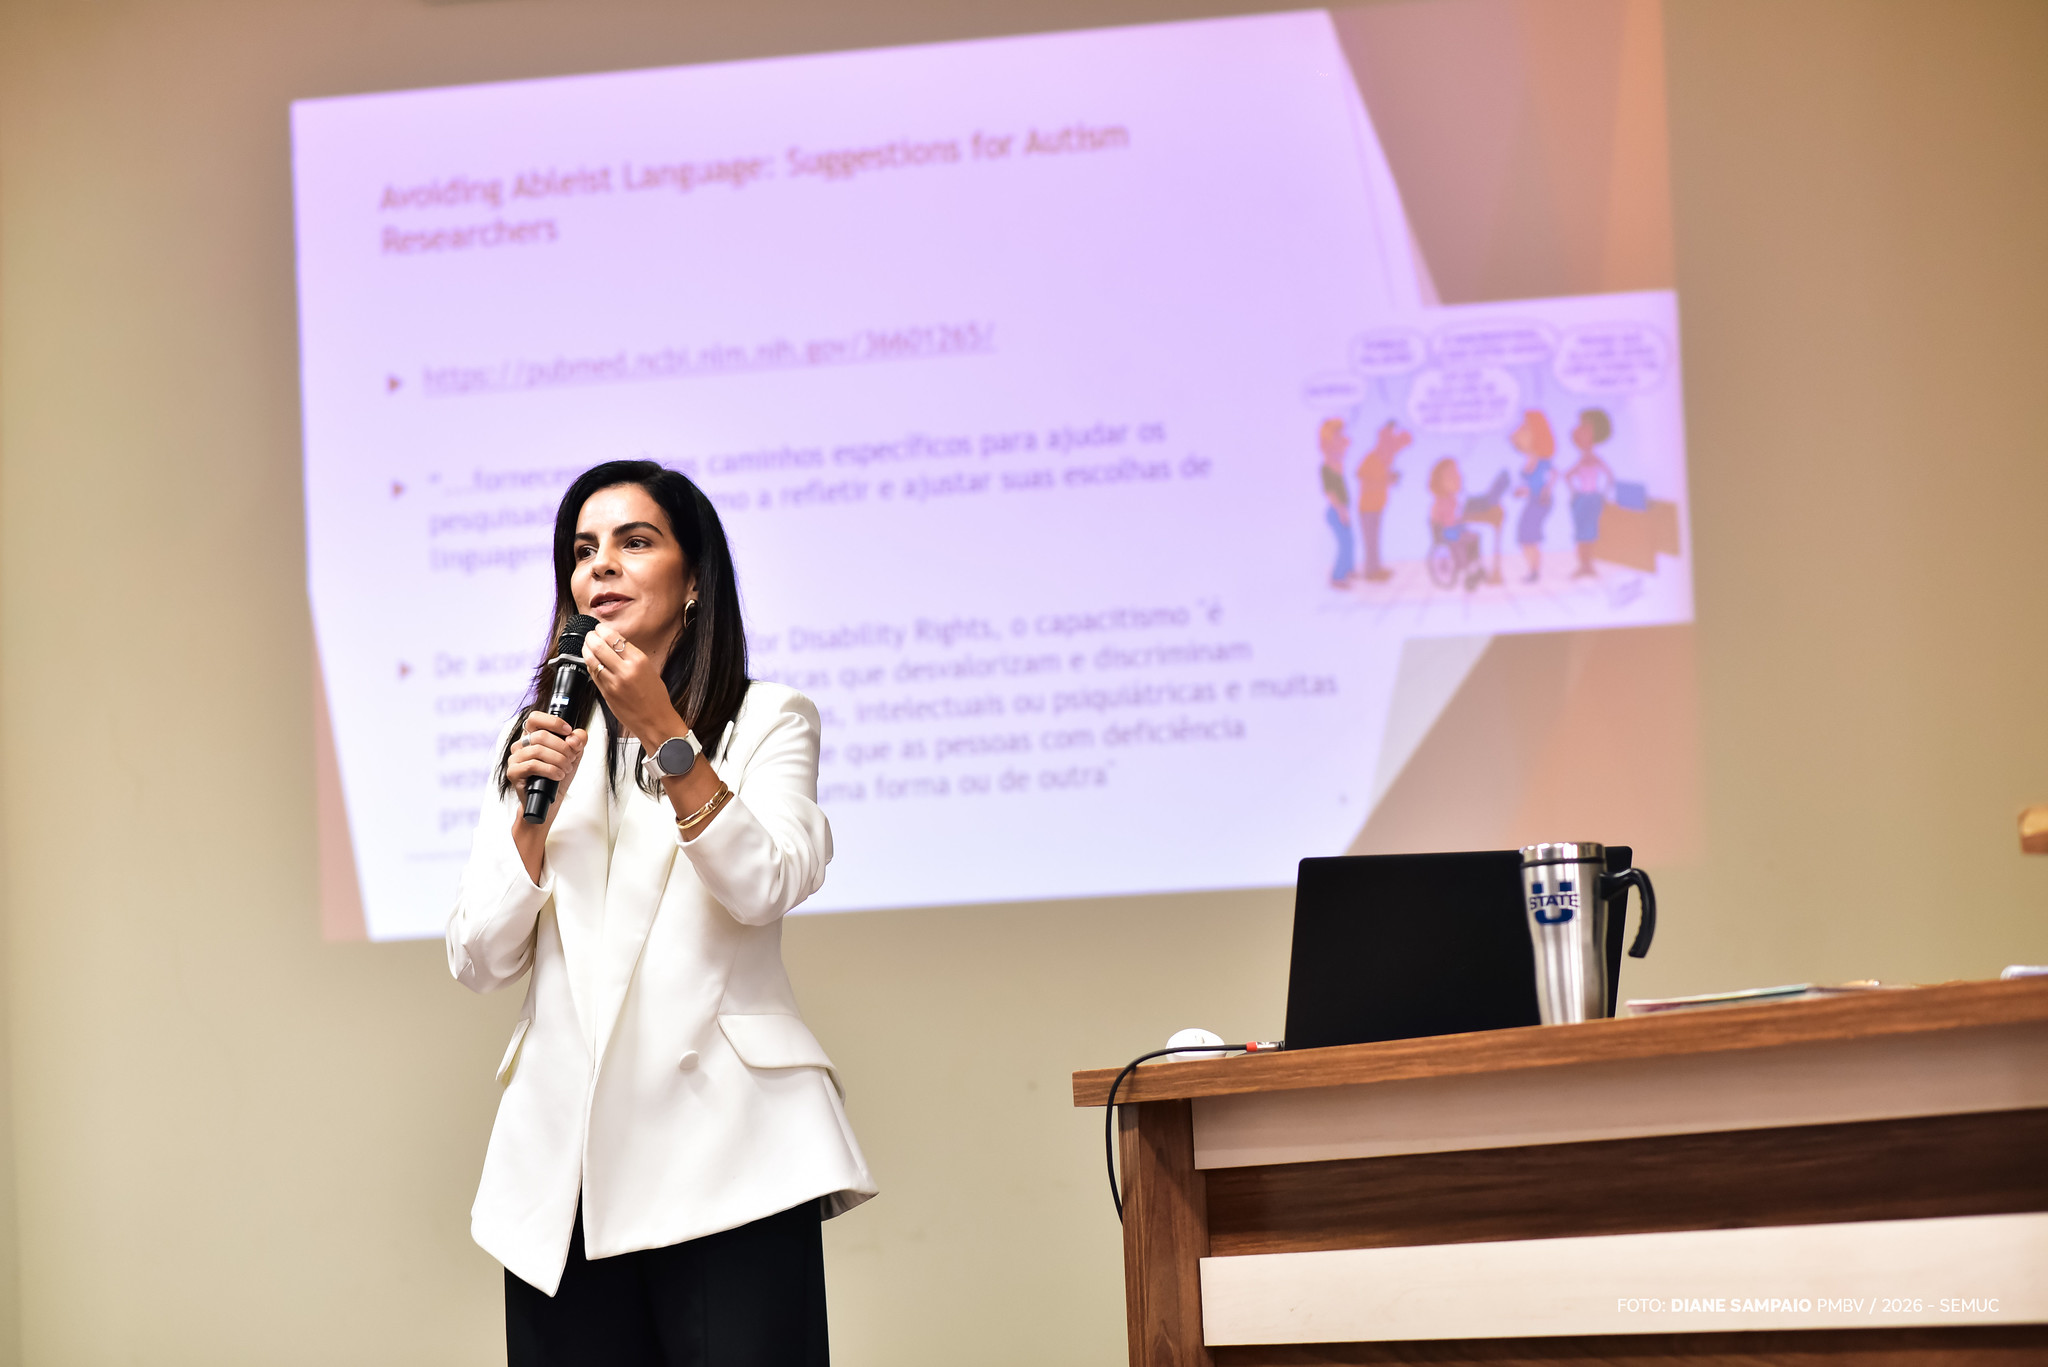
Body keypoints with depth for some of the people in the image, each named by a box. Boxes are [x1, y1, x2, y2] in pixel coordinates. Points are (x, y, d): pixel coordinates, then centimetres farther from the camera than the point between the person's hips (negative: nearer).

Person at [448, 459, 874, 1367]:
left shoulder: (767, 720, 9)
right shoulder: (540, 739, 19)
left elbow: (767, 886, -10)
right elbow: (477, 964, 10)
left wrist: (665, 737, -17)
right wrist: (535, 813, -3)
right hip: (564, 1157, 3)